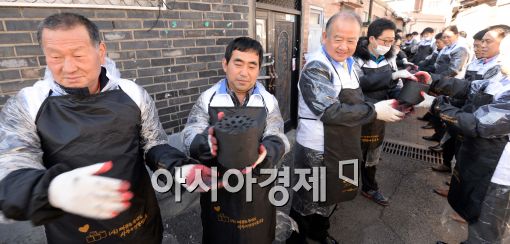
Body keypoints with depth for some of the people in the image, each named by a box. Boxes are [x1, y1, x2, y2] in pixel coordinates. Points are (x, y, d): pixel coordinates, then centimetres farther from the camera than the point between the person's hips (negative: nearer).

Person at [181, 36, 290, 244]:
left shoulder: (268, 101, -4)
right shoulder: (207, 99, -7)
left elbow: (276, 139, -11)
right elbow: (190, 138, -14)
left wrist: (266, 151, -35)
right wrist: (207, 143, -38)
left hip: (257, 187, 1)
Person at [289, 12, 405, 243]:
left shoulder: (347, 63, 8)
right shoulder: (316, 68, -21)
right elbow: (331, 112, -28)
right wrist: (375, 111, -20)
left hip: (342, 148, 9)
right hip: (318, 151, -8)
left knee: (330, 196, 25)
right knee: (308, 201, 12)